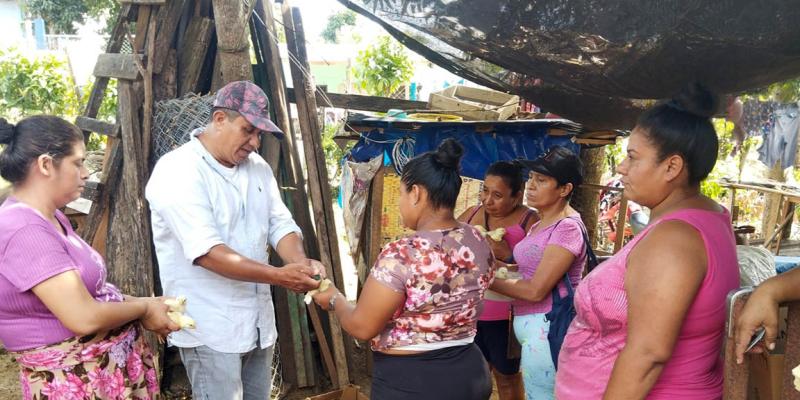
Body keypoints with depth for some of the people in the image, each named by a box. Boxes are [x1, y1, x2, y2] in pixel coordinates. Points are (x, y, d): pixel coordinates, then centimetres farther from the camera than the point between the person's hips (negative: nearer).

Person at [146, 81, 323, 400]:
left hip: (259, 321, 7)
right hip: (211, 328, -7)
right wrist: (279, 276, -29)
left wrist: (300, 263, -15)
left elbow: (280, 224, 6)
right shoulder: (178, 171, -17)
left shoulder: (257, 167, 8)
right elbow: (207, 251, -26)